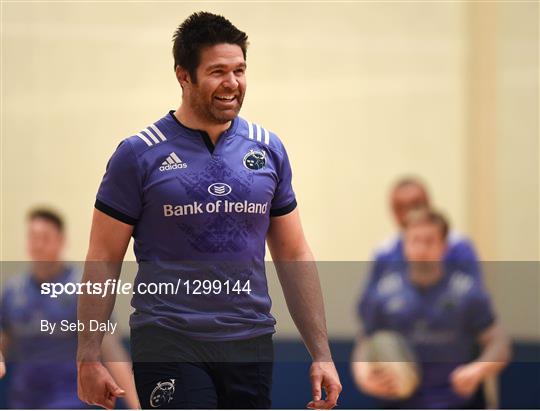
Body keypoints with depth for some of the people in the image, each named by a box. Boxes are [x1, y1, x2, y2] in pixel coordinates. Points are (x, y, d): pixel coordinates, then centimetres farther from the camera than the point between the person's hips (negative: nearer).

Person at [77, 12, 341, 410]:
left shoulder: (268, 150, 9)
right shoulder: (140, 154, -3)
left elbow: (294, 256, 13)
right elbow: (104, 259, -2)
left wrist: (321, 354, 8)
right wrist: (89, 358, -8)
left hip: (251, 344, 4)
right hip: (169, 343, -4)